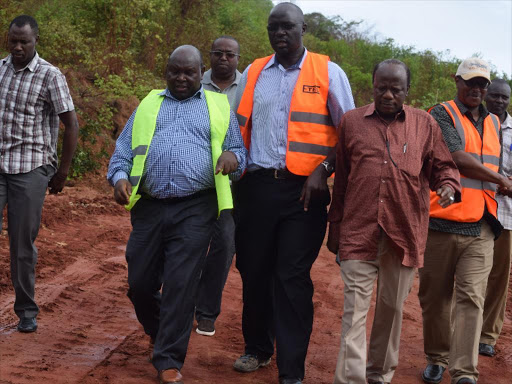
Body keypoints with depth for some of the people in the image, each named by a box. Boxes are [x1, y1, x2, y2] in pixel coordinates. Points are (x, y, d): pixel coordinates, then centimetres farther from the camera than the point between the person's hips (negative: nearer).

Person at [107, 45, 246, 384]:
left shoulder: (219, 107, 13)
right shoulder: (148, 105, 18)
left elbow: (239, 150, 10)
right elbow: (123, 150, 13)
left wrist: (233, 156, -14)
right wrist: (119, 177, -7)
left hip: (195, 209, -3)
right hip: (149, 207, 3)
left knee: (181, 285, -7)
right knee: (140, 283, 7)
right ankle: (161, 333, 35)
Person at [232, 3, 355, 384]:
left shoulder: (329, 73, 2)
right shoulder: (253, 74, 12)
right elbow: (238, 127, 20)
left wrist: (323, 171, -8)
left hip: (304, 190, -3)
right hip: (256, 185, 4)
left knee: (292, 277, -3)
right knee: (253, 270, 10)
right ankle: (257, 348, 29)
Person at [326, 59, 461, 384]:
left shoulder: (425, 124, 8)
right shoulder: (351, 122, 9)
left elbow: (444, 166, 13)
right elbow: (341, 180, 13)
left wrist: (449, 185, -11)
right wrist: (335, 230, 12)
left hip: (405, 234, 1)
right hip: (359, 232, -1)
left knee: (393, 307, 11)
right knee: (355, 307, -5)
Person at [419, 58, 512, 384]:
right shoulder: (442, 115, -1)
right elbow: (457, 157, -12)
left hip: (481, 229, 4)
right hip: (441, 224, -3)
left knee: (471, 298, -6)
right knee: (435, 296, 5)